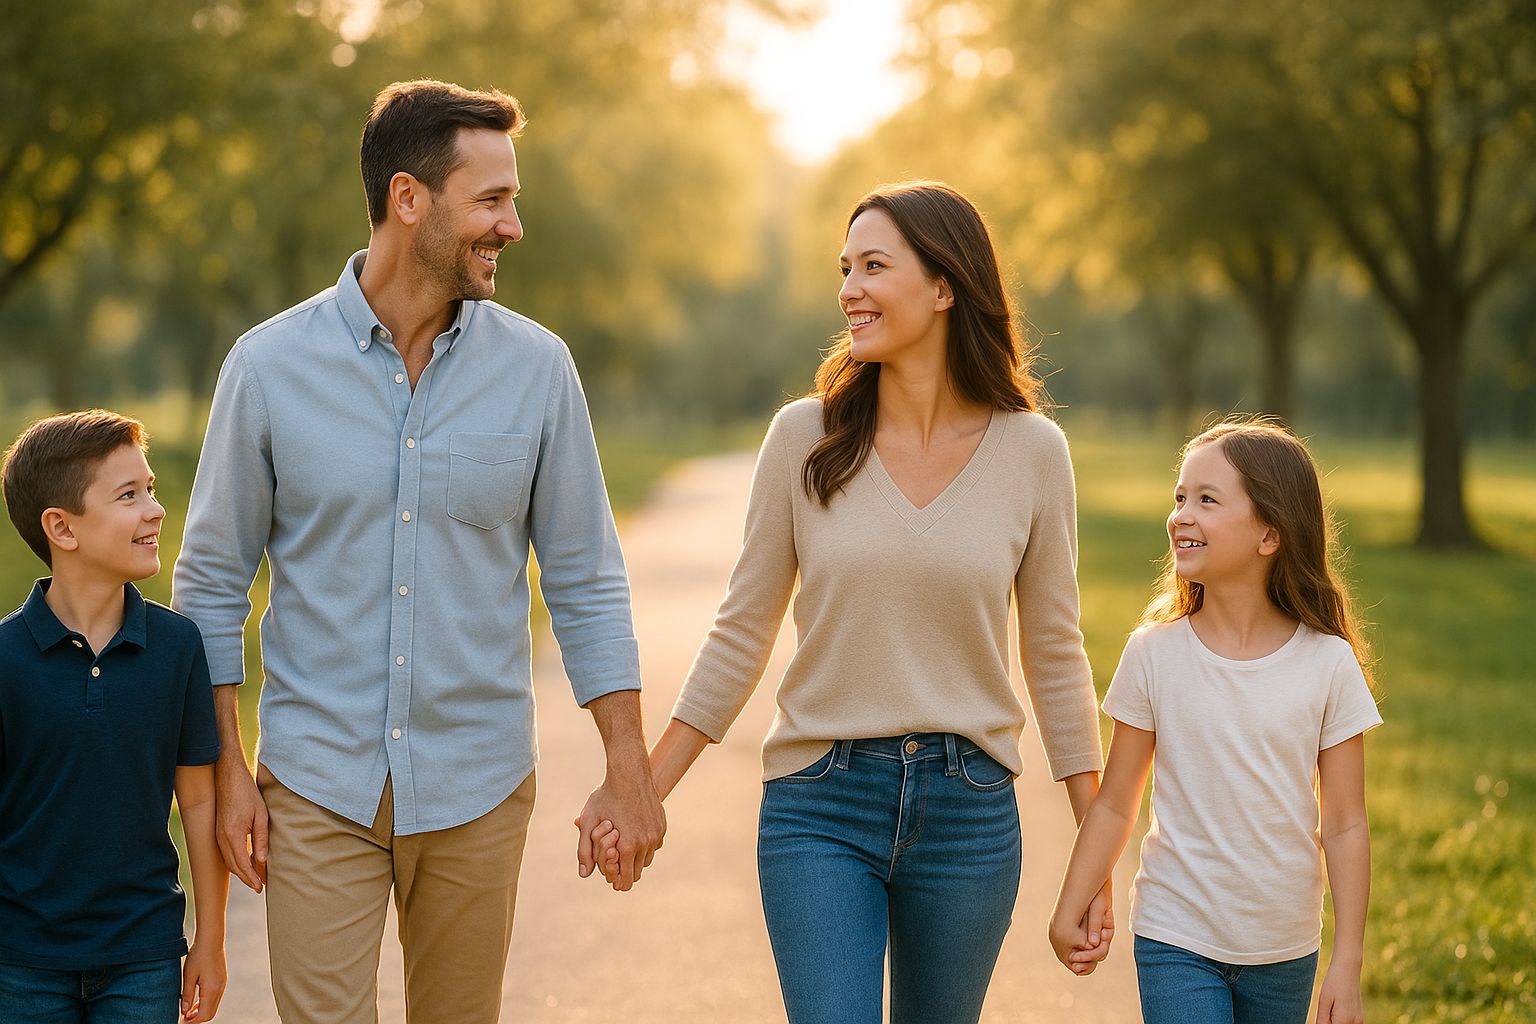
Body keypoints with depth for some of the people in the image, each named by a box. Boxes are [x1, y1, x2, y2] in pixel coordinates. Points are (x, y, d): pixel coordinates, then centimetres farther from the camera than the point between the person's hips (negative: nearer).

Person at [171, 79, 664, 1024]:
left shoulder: (537, 369, -1)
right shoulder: (270, 365, -4)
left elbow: (585, 582, 3)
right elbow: (213, 582, 2)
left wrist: (629, 771, -2)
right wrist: (228, 771, -2)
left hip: (478, 792, 2)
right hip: (317, 787, -1)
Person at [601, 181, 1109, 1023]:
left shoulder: (1031, 451, -2)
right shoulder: (805, 436, -3)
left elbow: (1054, 654, 6)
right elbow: (741, 632, 4)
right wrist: (645, 789, 1)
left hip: (968, 809, 1)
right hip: (820, 804, -1)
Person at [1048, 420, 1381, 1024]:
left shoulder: (1329, 663, -6)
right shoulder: (1155, 655, -6)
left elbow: (1344, 826, -2)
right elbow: (1115, 805, 3)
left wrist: (1347, 963, -3)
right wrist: (1068, 912, 2)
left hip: (1285, 950, 1)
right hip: (1176, 941, -1)